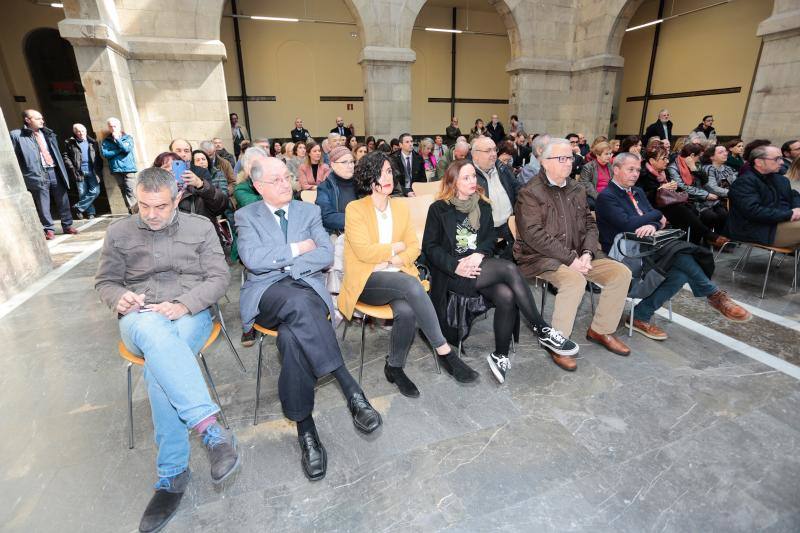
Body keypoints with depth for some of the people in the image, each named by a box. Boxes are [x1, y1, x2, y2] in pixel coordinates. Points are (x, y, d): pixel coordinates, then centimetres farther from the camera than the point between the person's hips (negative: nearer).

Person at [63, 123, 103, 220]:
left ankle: (79, 208, 5)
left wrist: (100, 170, 1)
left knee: (95, 191, -8)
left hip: (92, 171, 1)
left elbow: (99, 157, 11)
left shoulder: (93, 142, 13)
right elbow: (66, 157, 2)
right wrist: (72, 169, -10)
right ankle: (90, 212, 11)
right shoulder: (70, 143, 7)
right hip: (79, 172, -1)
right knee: (82, 193, 0)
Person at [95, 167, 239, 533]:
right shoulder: (119, 233, 14)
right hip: (139, 319, 1)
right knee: (155, 332, -39)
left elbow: (219, 277, 2)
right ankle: (210, 427, -44)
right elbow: (105, 282, 18)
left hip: (190, 313, 0)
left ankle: (172, 474, -24)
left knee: (160, 365, -33)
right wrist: (119, 297, -8)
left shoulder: (200, 227, 9)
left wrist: (183, 304, -15)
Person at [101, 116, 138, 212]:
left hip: (129, 168, -2)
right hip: (116, 169, 3)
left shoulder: (127, 138, 9)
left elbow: (127, 149, -8)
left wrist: (117, 139, -4)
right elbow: (105, 154, -2)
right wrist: (120, 150, -6)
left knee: (130, 190, -12)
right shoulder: (106, 141, 12)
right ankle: (131, 211, 6)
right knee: (123, 191, 3)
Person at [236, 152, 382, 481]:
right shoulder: (246, 216, 11)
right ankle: (350, 389, -36)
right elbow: (252, 259, -8)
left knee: (293, 334, -34)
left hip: (307, 286, 2)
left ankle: (305, 427, -26)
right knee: (298, 304, -38)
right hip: (267, 293, -1)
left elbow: (327, 254, 0)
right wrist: (296, 249, -4)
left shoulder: (309, 211, 16)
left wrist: (284, 263, -8)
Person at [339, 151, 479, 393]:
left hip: (399, 277, 4)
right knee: (412, 285, -34)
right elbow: (364, 251, -12)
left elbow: (414, 246, 9)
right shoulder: (354, 209, -2)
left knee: (407, 310, -31)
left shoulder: (401, 207, 14)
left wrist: (399, 259, -11)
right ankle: (444, 352, -23)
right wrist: (397, 247, -2)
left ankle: (394, 368, -6)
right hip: (366, 280, -4)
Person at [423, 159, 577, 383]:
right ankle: (543, 331, -17)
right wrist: (455, 265, -17)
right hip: (453, 272, -4)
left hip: (479, 267, 5)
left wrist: (479, 254, -13)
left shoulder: (483, 206, 18)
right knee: (509, 268, -28)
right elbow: (430, 247, -2)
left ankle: (500, 355, -11)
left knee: (507, 296, -28)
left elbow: (490, 237, 11)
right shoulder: (439, 209, 4)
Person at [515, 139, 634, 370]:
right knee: (575, 280, -33)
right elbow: (534, 235, -19)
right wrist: (570, 259, -20)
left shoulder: (577, 189, 14)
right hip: (542, 257, -7)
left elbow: (589, 224, 13)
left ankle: (601, 330, 12)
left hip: (579, 255, 7)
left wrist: (586, 253, -7)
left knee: (621, 273, -5)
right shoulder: (530, 192, -9)